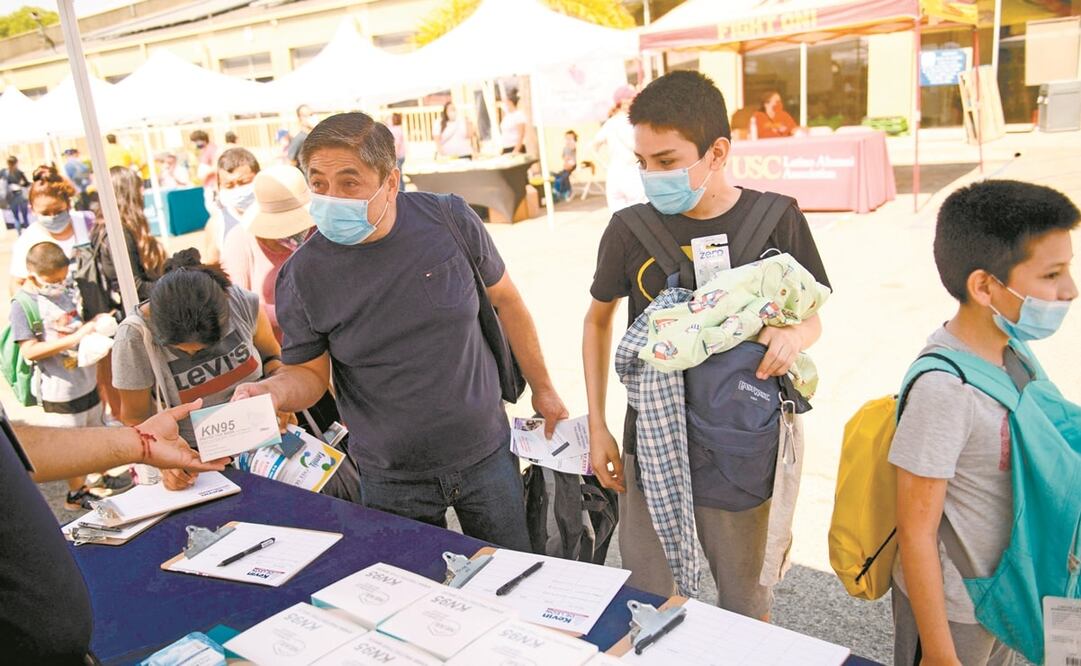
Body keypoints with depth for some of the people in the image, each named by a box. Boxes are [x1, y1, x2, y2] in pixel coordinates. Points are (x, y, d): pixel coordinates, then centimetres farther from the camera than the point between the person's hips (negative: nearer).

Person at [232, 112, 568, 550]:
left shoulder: (449, 220, -11)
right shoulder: (303, 274, -12)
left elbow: (504, 299, 3)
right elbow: (310, 371, 0)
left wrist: (542, 390, 8)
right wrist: (273, 390, -23)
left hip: (485, 454, 1)